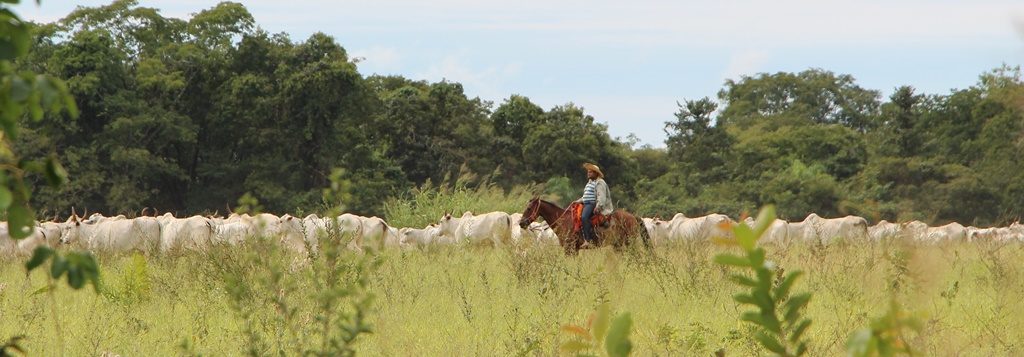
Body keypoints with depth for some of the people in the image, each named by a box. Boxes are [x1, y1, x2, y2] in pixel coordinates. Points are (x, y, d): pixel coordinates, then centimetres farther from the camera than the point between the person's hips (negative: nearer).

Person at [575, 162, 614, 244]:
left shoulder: (600, 183, -9)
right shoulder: (590, 182, 22)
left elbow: (601, 196, -19)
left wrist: (598, 206, -30)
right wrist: (578, 201, 21)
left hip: (593, 204, -11)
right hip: (586, 204, 11)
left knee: (584, 217, -31)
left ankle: (589, 239, -34)